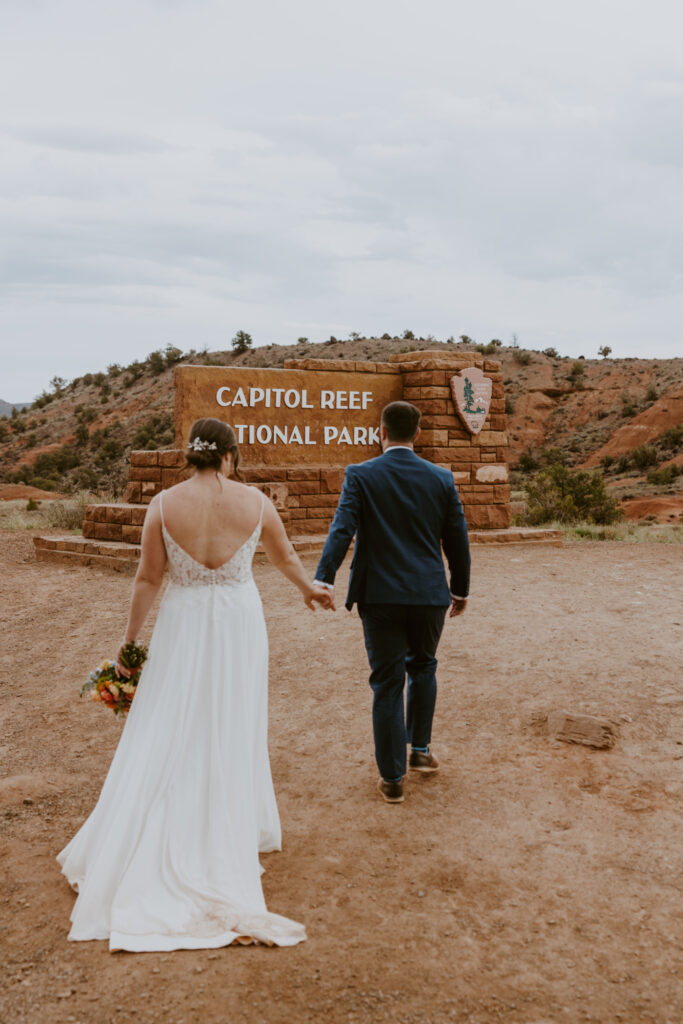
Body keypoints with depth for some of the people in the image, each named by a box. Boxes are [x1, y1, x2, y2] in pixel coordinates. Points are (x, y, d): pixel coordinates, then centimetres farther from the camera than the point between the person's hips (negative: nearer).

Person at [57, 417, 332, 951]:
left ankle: (129, 854, 14)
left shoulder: (164, 504, -10)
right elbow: (285, 555, 9)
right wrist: (310, 588, 29)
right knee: (232, 733, 13)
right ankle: (229, 839, 26)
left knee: (164, 736, 9)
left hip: (183, 627, 0)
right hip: (239, 626, 0)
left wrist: (131, 639, 5)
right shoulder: (254, 502, -7)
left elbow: (148, 579, -6)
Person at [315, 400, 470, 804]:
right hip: (429, 595, 2)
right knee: (422, 668, 26)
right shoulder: (441, 478, 2)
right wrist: (461, 589, 19)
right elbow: (458, 540, 7)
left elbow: (342, 530, -17)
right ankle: (420, 748, 33)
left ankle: (392, 778, 11)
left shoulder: (361, 476, -5)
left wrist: (323, 581, -22)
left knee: (387, 684, 6)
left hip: (380, 596, -2)